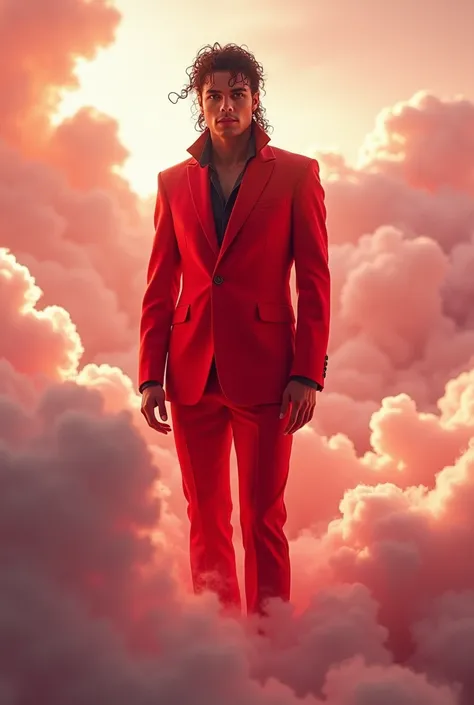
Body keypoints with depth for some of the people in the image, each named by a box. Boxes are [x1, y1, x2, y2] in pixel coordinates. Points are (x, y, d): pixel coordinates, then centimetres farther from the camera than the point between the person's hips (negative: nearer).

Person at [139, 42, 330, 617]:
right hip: (193, 373, 3)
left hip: (263, 370, -3)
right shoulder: (174, 182, 10)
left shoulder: (296, 174, 3)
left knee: (262, 518, -1)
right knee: (206, 517, 9)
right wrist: (150, 376, 3)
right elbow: (159, 288, 10)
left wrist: (308, 374, -8)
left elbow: (314, 281, -1)